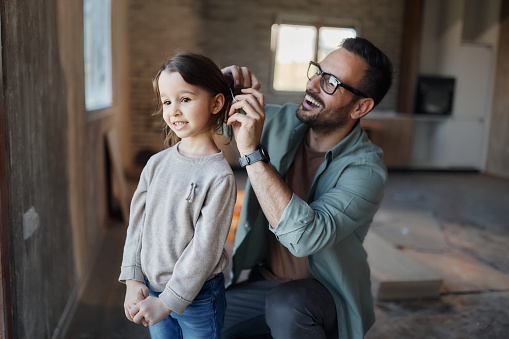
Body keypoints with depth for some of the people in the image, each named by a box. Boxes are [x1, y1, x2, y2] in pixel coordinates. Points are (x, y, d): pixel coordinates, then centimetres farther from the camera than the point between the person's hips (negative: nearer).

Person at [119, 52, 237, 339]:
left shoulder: (220, 176, -18)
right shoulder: (157, 163, -2)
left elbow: (205, 246, -18)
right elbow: (137, 221, 3)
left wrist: (167, 301, -16)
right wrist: (133, 279, -2)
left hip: (198, 295, -4)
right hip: (151, 289, 5)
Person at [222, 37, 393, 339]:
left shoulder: (365, 169, -22)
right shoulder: (281, 121, -6)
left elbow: (304, 237, -37)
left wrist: (253, 152, -36)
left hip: (324, 292, -5)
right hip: (264, 279, 5)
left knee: (285, 306, -36)